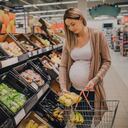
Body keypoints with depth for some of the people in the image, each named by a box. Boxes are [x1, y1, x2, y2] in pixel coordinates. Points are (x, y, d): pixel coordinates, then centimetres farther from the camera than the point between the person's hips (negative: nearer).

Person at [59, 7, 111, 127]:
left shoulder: (97, 35, -8)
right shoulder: (69, 40, 2)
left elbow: (106, 61, -6)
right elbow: (63, 65, 0)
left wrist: (95, 80, -18)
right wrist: (63, 88, -11)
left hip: (90, 90, -3)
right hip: (72, 88, 3)